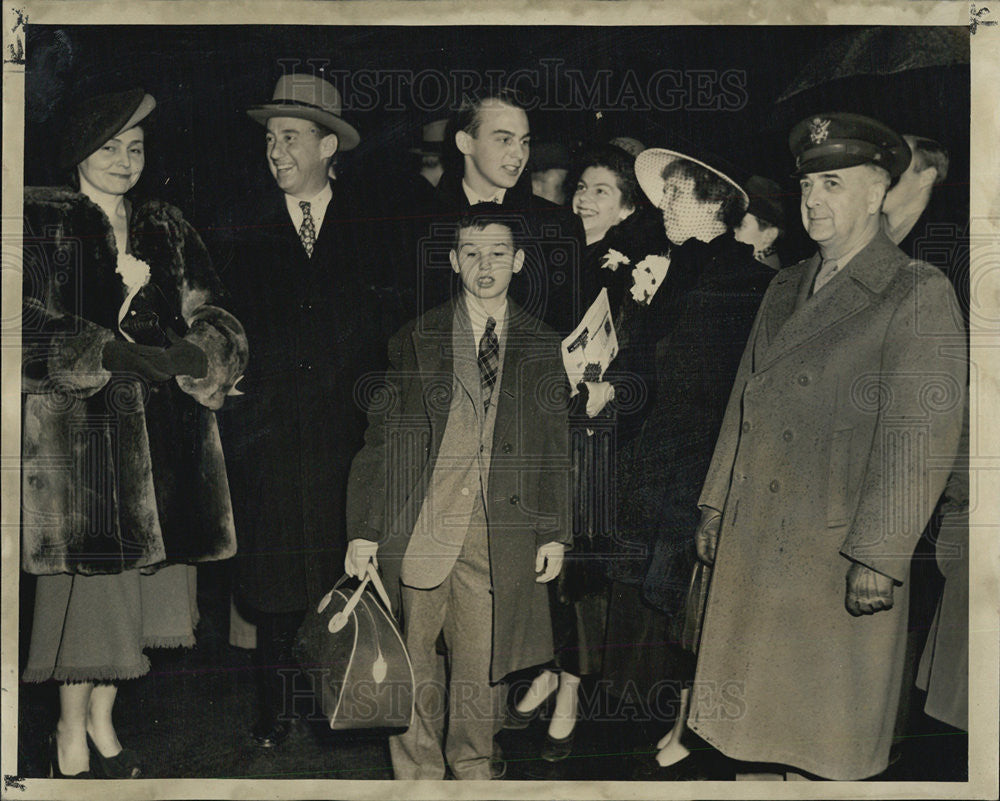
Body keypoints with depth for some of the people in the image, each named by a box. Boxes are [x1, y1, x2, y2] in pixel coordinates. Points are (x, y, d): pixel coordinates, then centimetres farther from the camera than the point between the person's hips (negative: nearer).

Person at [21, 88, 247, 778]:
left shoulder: (167, 229, 16)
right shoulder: (42, 223, 2)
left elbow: (211, 315, 10)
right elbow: (32, 329, -8)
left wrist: (199, 354, -13)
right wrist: (120, 355, -19)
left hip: (163, 431, 5)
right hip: (76, 429, -4)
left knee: (139, 578, 6)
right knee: (90, 573, -4)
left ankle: (102, 722, 22)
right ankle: (73, 736, 11)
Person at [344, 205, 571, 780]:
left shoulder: (542, 348, 9)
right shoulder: (416, 340, 5)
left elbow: (556, 448, 11)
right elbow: (382, 440, 3)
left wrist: (555, 533, 5)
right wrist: (365, 529, -2)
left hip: (501, 532, 1)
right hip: (417, 529, -1)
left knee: (482, 664, 9)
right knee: (412, 663, 6)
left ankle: (474, 766, 30)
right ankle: (418, 772, 25)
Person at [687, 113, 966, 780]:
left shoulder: (920, 294, -8)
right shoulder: (785, 289, 13)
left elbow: (923, 438, -14)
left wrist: (879, 556, -18)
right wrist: (715, 506, 15)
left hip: (837, 557, -6)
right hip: (752, 548, 6)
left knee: (831, 748, 7)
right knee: (751, 724, 13)